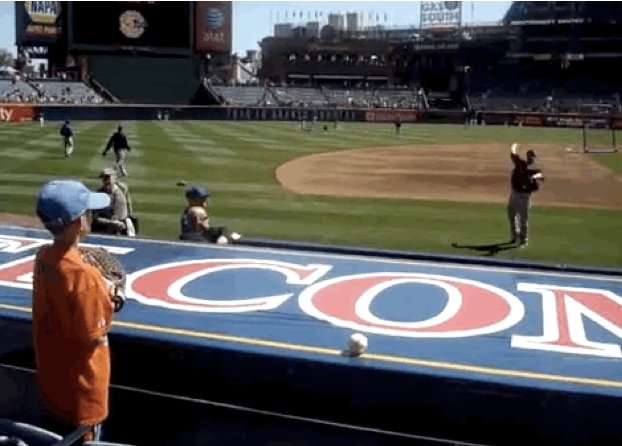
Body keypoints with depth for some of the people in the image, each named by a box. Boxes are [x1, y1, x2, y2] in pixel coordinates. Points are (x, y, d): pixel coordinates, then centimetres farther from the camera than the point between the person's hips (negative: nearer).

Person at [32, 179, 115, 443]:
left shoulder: (43, 257, -6)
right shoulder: (83, 275, -31)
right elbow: (92, 336, -22)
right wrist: (107, 299, -9)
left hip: (52, 377, 7)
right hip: (80, 386, -7)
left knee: (56, 436, 25)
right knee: (82, 438, 13)